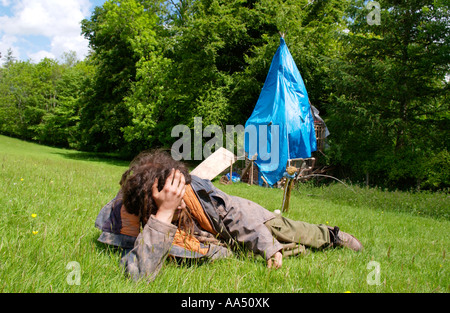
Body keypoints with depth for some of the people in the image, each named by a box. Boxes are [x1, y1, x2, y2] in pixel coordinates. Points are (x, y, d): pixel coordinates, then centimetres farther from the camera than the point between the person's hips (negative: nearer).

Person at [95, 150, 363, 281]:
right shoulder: (129, 219, -35)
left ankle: (331, 236, 41)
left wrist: (267, 246, -14)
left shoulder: (191, 187, -30)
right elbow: (141, 274, -50)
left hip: (232, 224, 2)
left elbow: (232, 209, -17)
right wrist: (165, 213, -56)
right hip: (221, 249, -1)